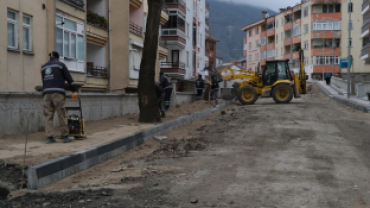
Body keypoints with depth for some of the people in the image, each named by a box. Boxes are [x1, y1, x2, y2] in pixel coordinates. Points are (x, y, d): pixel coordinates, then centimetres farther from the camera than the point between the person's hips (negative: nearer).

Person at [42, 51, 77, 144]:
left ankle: (49, 137, -6)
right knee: (61, 115, -2)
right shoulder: (60, 64, 7)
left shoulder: (44, 67, 22)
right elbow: (69, 78, 3)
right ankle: (65, 136, 1)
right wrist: (74, 91, 4)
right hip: (58, 92, -4)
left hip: (46, 93, 5)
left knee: (48, 115, 1)